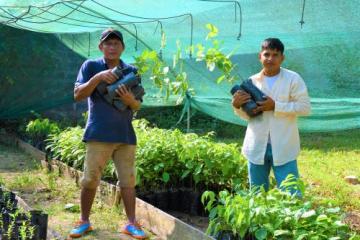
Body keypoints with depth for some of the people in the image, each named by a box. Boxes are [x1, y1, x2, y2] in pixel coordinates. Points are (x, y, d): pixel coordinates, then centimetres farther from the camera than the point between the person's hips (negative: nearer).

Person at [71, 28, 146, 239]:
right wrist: (97, 77, -19)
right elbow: (78, 95, -7)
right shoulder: (91, 66, 2)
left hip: (125, 134, 2)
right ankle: (84, 221, 17)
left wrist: (130, 100, -17)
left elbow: (138, 106, 6)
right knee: (90, 179, 2)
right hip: (99, 134, -2)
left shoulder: (131, 71, 7)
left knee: (128, 180, 4)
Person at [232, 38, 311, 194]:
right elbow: (247, 115, 11)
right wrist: (237, 105, -11)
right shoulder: (252, 81, 5)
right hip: (257, 148, 3)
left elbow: (305, 107, -10)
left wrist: (275, 106, -17)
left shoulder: (293, 79, -4)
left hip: (283, 148, -3)